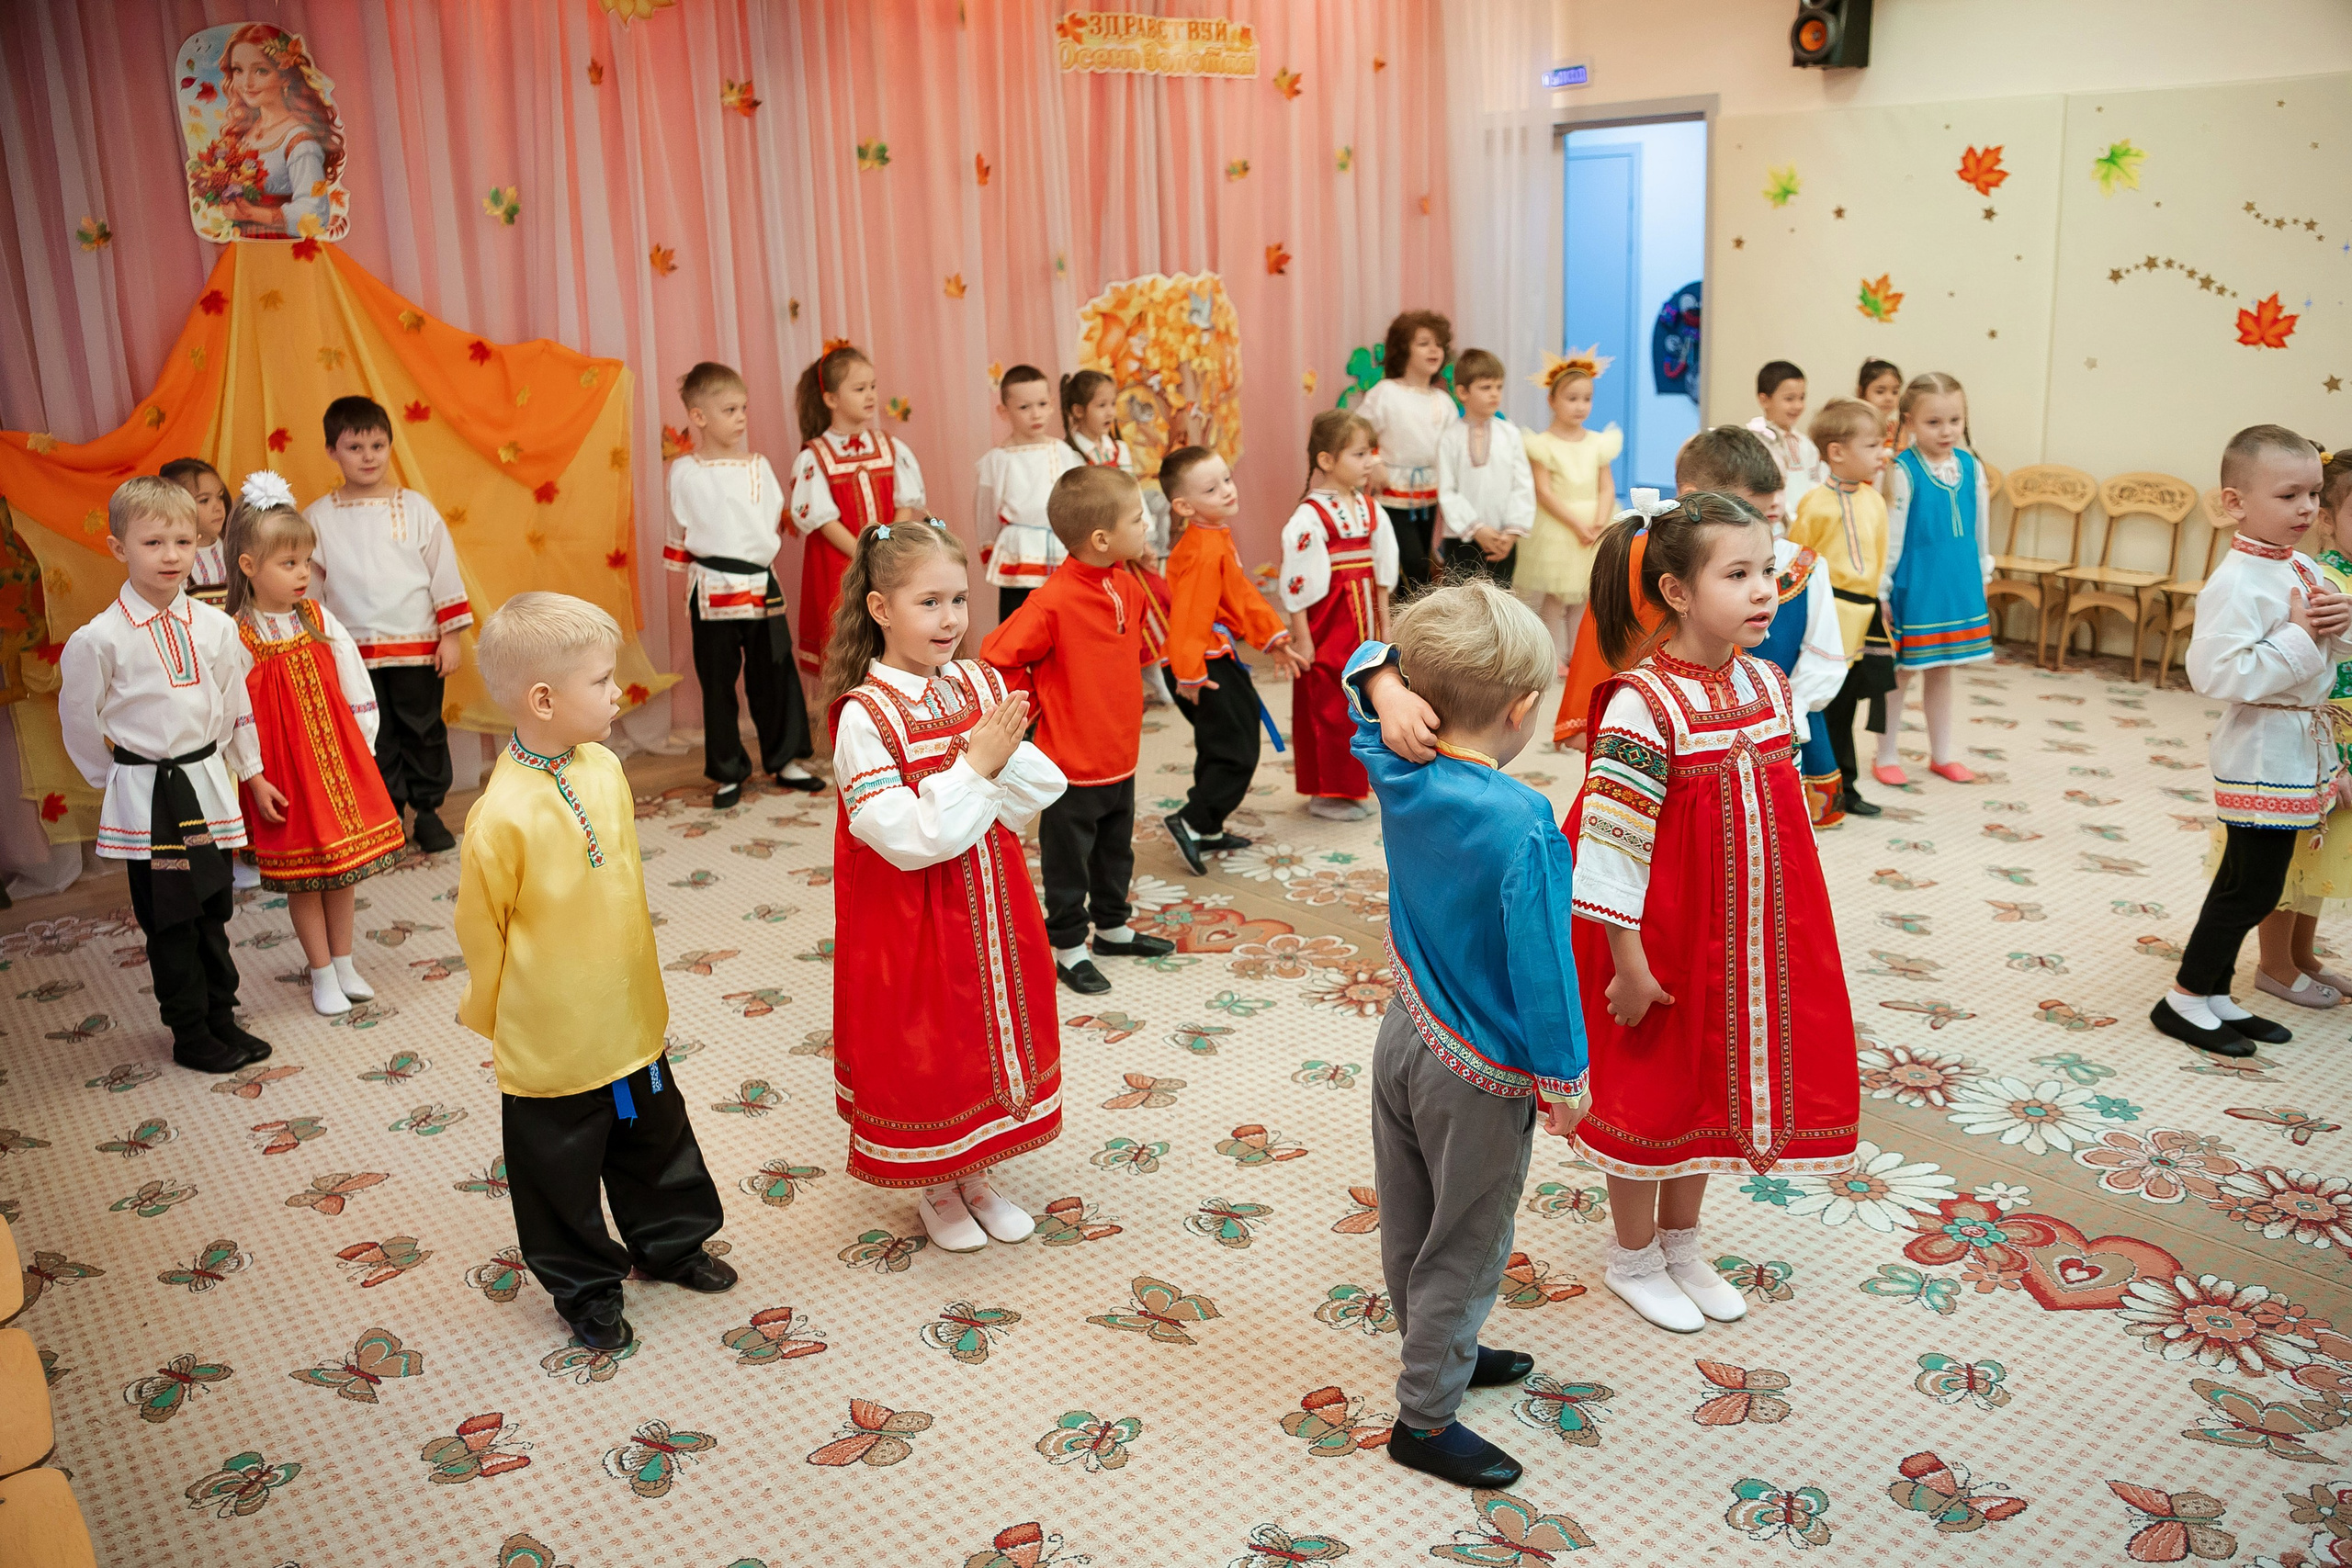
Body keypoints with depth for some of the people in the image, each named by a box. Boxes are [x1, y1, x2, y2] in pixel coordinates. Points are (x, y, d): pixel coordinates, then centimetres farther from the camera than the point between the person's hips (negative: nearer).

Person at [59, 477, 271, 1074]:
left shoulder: (214, 627, -1)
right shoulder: (100, 638, -13)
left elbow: (235, 705, 11)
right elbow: (78, 718, -2)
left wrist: (250, 772, 17)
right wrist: (118, 778, 4)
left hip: (207, 784, 4)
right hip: (146, 797, -4)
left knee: (213, 912, 14)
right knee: (171, 923, 5)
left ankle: (222, 1019, 28)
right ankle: (190, 1036, 17)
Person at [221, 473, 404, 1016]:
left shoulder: (320, 619, 0)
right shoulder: (237, 637, -12)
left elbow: (355, 685, 5)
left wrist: (364, 751, 4)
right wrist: (255, 779, -13)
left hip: (337, 760, 4)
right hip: (283, 772, -4)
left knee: (343, 868, 13)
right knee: (302, 877, 7)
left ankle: (344, 964, 28)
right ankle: (322, 975, 21)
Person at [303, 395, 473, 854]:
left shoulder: (416, 509, -1)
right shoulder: (318, 518, 1)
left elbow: (444, 573, 1)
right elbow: (308, 585, 8)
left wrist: (450, 636, -2)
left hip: (418, 646, -1)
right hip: (355, 651, 1)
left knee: (424, 730, 7)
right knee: (373, 738, 9)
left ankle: (428, 812, 20)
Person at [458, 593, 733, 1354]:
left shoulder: (605, 767, -6)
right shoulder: (504, 814, -27)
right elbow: (481, 930, -14)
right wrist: (492, 1017, 0)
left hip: (631, 1020, 6)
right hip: (549, 1043, -6)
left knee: (656, 1140, 24)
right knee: (564, 1172, 14)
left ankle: (670, 1240, 47)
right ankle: (585, 1285, 35)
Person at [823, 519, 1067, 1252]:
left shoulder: (986, 687, -1)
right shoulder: (865, 717, -19)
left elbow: (1043, 793, -2)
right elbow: (907, 839, -24)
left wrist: (1003, 759, -20)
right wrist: (975, 767, -24)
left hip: (990, 905, 6)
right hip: (911, 922, -5)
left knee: (991, 1035, 17)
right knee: (922, 1050, 10)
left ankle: (976, 1171, 38)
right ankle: (934, 1188, 33)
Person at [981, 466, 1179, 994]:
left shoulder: (1130, 588, -1)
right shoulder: (1053, 603, -26)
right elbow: (997, 660, -22)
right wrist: (1037, 703, -11)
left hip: (1121, 757, 8)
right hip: (1072, 764, -7)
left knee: (1116, 852, 23)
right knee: (1068, 861, 9)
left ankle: (1113, 928, 42)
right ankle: (1069, 947, 24)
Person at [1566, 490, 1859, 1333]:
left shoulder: (1769, 686, 0)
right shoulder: (1643, 704, -23)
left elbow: (1783, 812, 11)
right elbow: (1610, 844, -22)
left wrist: (1779, 943, 13)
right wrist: (1627, 963, -19)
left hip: (1747, 944, 7)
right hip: (1662, 945, -7)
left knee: (1714, 1086, 20)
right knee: (1651, 1093, 10)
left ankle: (1680, 1241, 41)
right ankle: (1633, 1258, 32)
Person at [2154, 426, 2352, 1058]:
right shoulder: (2236, 583, -20)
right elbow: (2217, 673, -29)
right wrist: (2300, 637, -23)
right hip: (2261, 754, -9)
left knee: (2251, 886, 15)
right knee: (2251, 888, -3)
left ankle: (2214, 996, 25)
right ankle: (2184, 1000, 10)